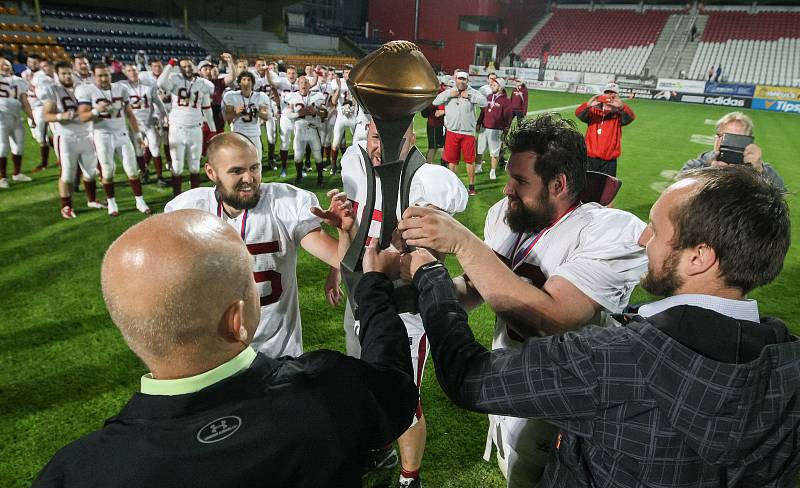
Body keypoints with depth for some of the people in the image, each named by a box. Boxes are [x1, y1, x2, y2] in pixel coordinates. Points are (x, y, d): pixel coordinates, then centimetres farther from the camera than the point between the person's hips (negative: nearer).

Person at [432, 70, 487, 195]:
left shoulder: (473, 92, 0)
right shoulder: (448, 92, 7)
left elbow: (484, 102, -14)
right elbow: (435, 102, -1)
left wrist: (469, 96, -15)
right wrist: (449, 95, -9)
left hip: (468, 132, -2)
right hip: (452, 131, 2)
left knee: (470, 160, 2)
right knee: (452, 160, 10)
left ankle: (472, 186, 12)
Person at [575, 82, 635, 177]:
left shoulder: (618, 114, 4)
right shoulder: (593, 111, 6)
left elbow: (630, 118, -17)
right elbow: (579, 114, -12)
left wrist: (622, 107, -38)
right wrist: (588, 105, -35)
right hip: (591, 158, 1)